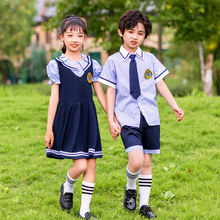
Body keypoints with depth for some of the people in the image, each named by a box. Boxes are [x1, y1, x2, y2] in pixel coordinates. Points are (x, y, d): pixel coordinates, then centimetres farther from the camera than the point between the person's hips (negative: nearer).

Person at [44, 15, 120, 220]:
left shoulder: (92, 64, 8)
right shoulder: (56, 65, -1)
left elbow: (101, 94, 10)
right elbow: (54, 98, -2)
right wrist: (49, 129, -4)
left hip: (88, 118, 4)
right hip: (67, 118, -4)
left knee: (91, 164, 2)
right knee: (81, 165, -11)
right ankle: (67, 187, 23)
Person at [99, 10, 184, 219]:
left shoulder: (150, 59, 7)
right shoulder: (113, 61, 1)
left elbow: (160, 84, 10)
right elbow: (111, 91, 1)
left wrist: (175, 106, 1)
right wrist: (111, 119, -3)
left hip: (150, 117, 3)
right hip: (128, 119, -3)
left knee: (146, 161, 8)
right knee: (136, 160, -18)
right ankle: (130, 188, 13)